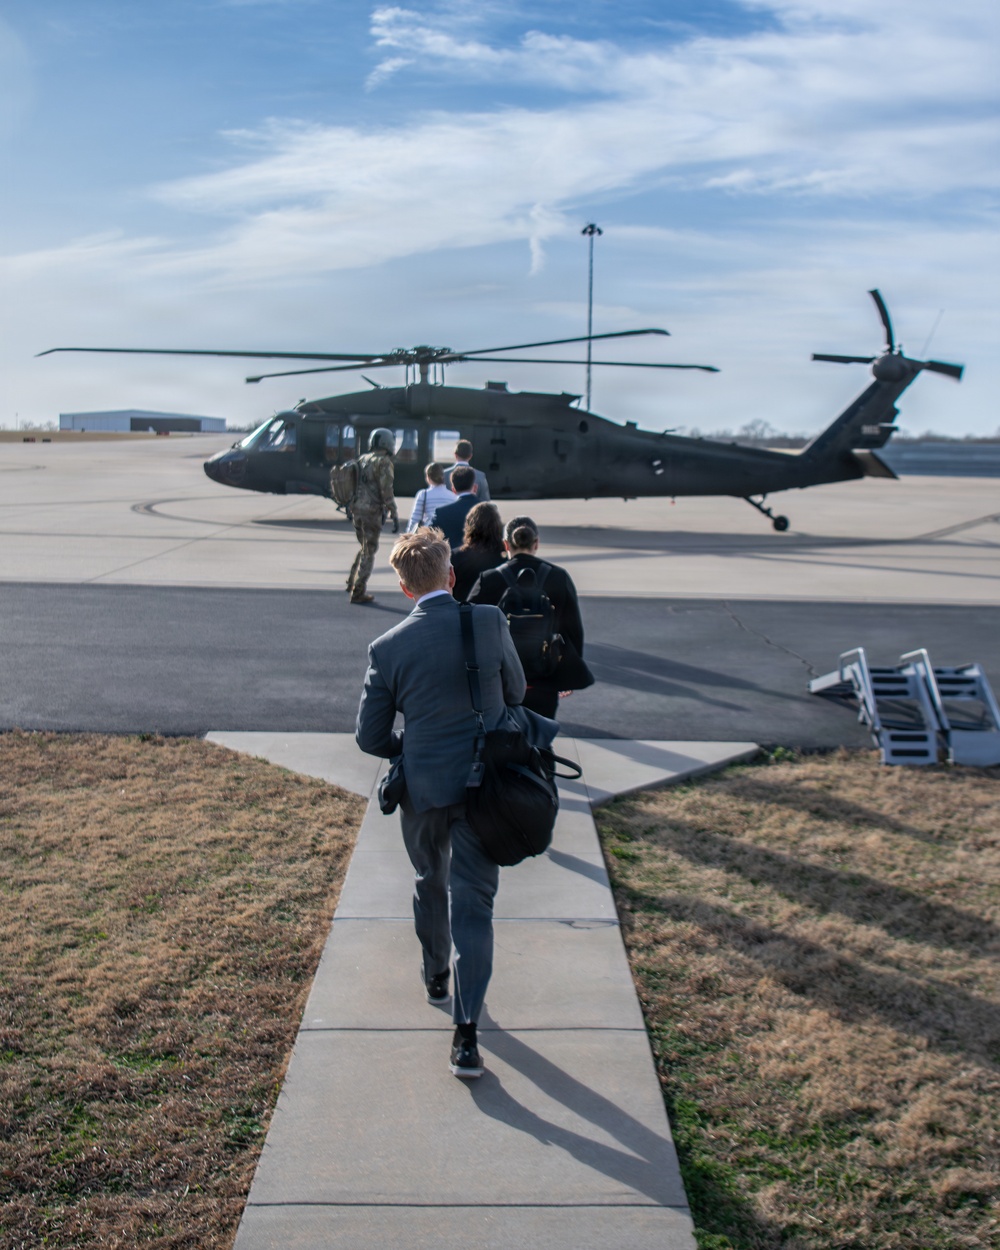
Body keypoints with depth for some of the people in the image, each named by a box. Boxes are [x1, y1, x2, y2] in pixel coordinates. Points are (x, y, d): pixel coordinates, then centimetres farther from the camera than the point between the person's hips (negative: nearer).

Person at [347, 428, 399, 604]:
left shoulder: (362, 460, 13)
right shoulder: (383, 462, -10)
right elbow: (386, 491, -17)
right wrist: (395, 516, -15)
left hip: (357, 509, 7)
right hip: (373, 511, -7)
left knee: (364, 546, 24)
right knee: (369, 552, 0)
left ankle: (352, 581, 23)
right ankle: (358, 592, 1)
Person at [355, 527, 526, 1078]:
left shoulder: (388, 647, -10)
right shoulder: (490, 621, -10)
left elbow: (370, 736, -4)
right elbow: (515, 690, 5)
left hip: (423, 786, 1)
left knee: (430, 883, 25)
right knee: (473, 900, 3)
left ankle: (436, 976, 46)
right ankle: (465, 1030, -1)